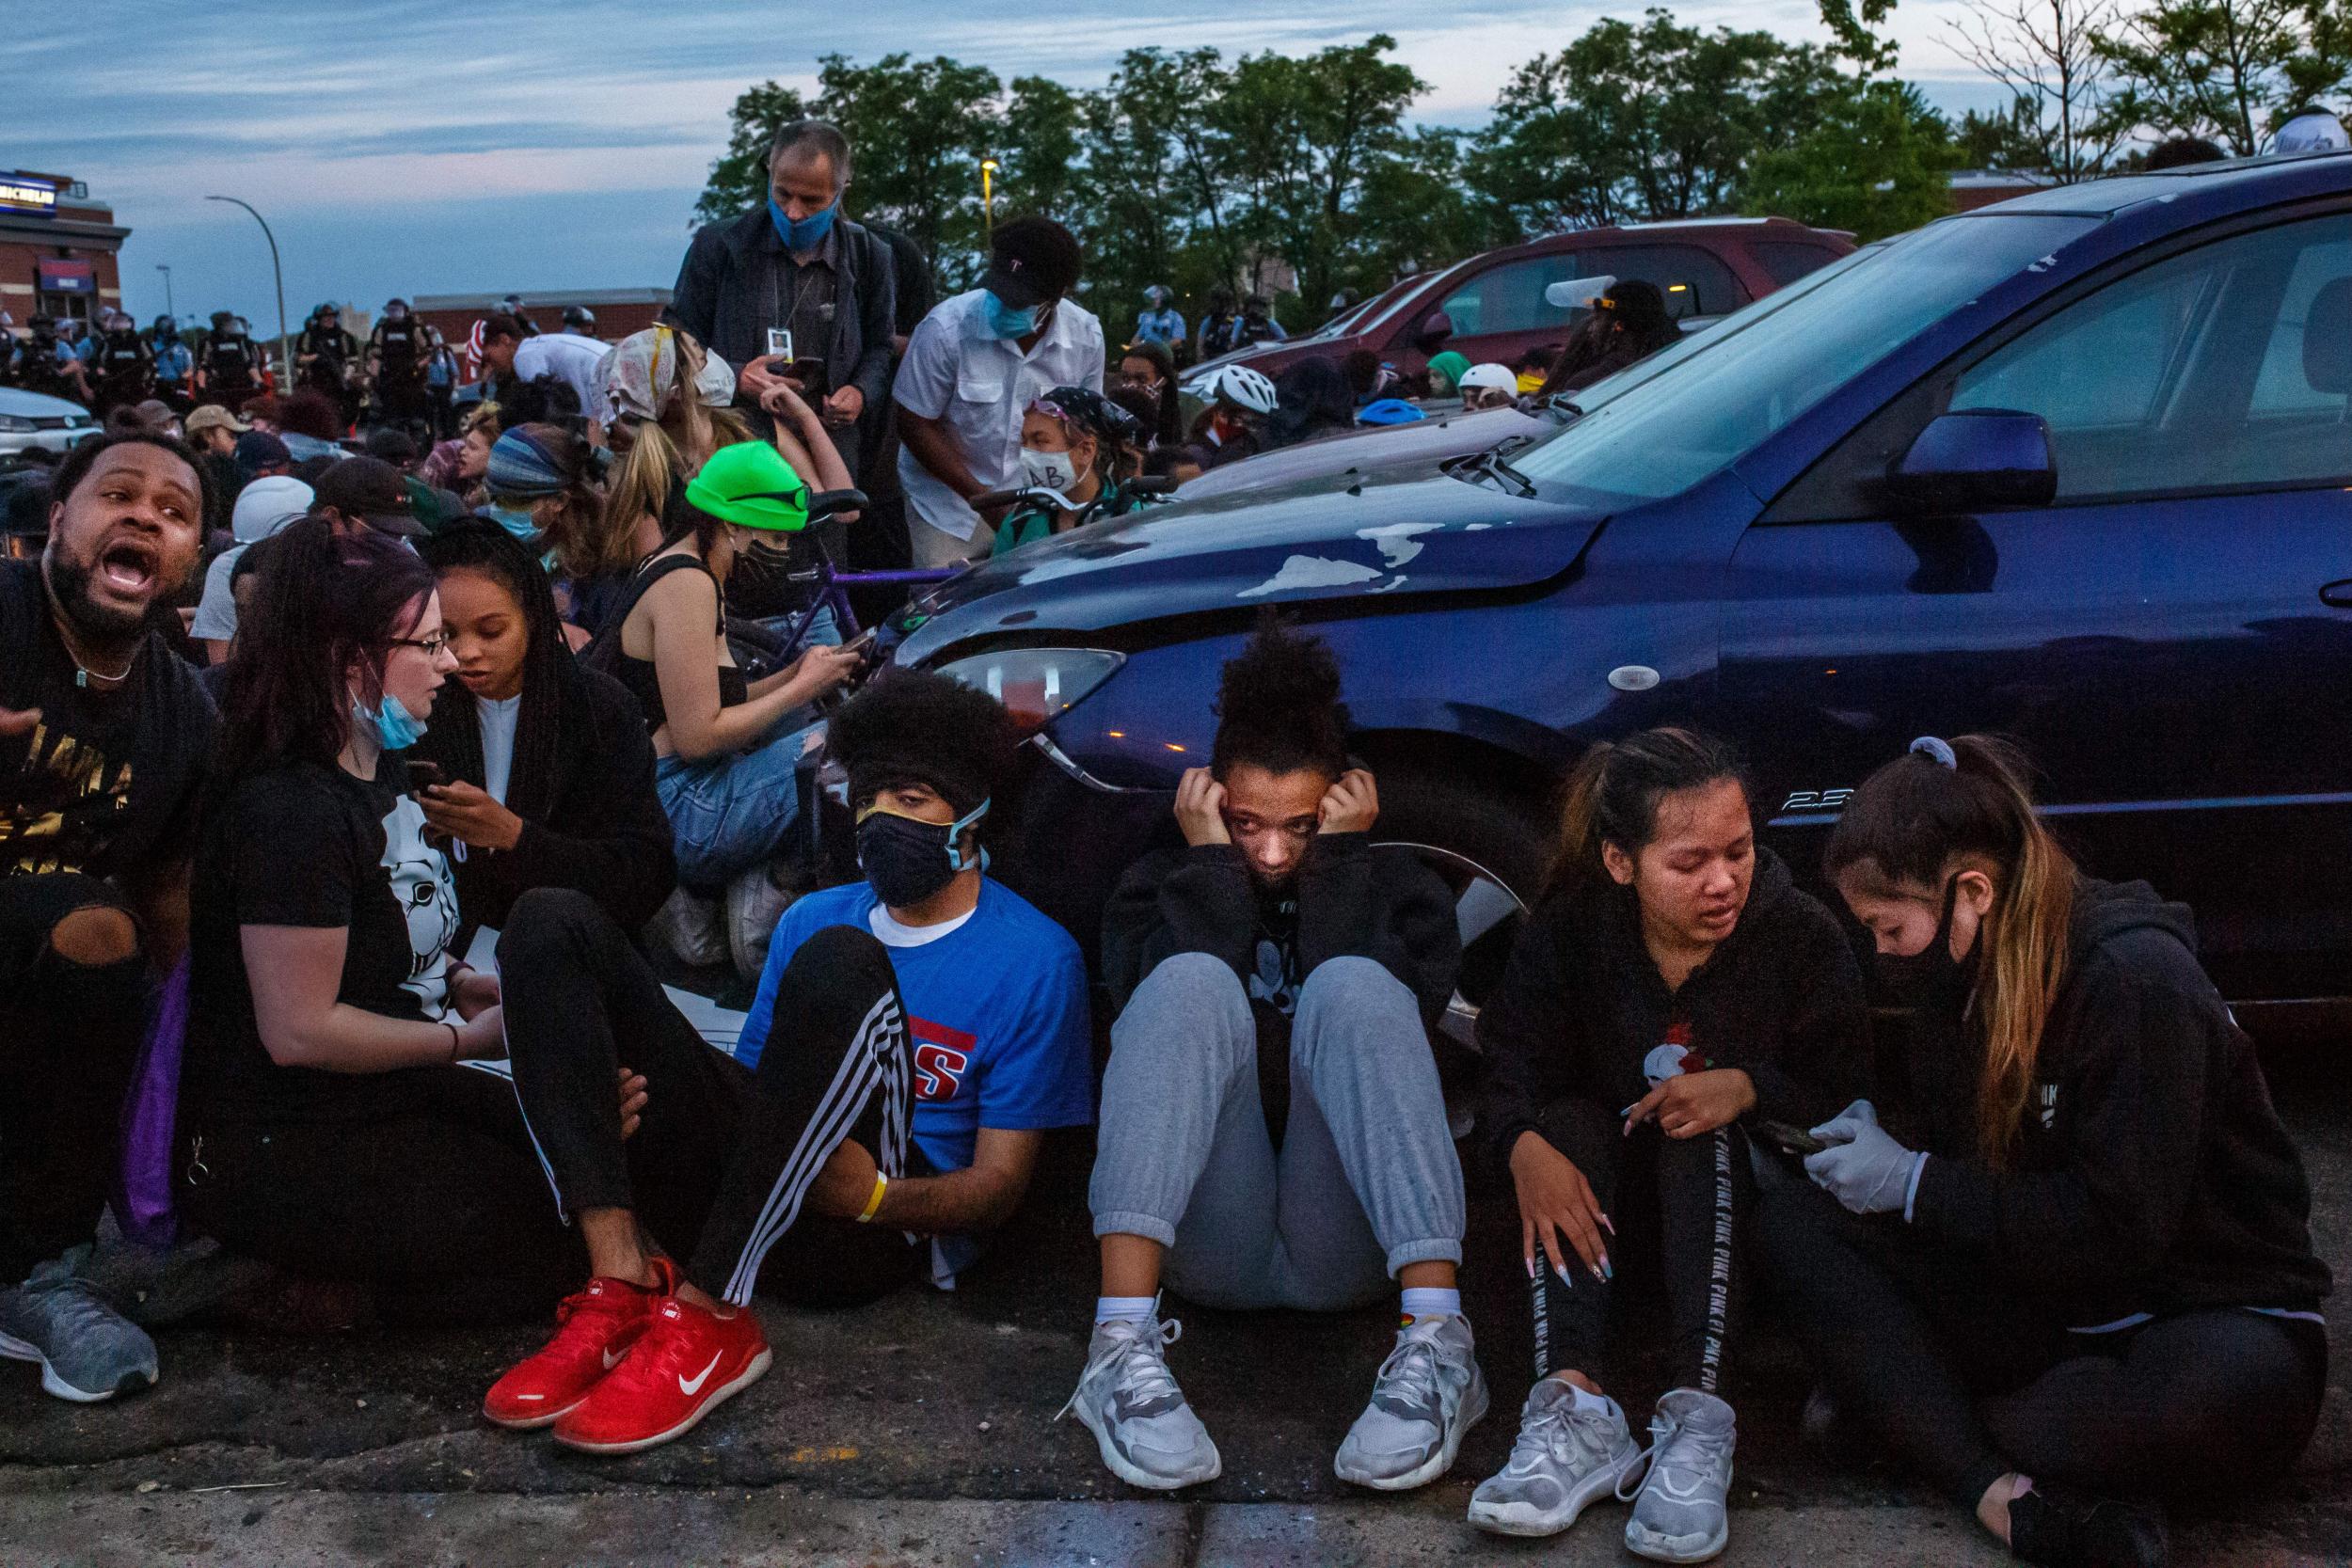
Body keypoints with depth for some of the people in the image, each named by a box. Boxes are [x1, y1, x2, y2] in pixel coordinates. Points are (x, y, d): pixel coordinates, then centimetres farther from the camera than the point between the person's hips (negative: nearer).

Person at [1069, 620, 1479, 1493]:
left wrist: (1339, 859, -3)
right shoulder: (1161, 887, 17)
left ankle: (1437, 1345, -37)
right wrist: (1213, 862, -3)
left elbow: (1395, 1010, -7)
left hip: (1346, 1249, 0)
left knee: (1350, 986, -24)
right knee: (1196, 983, -24)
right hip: (1212, 1247, 0)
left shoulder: (1397, 888, 17)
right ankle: (1122, 1345, -39)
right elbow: (1156, 1003, -7)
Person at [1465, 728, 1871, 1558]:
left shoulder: (1799, 933, -13)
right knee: (1567, 1120, -28)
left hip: (1742, 1188, -1)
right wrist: (1524, 1145, -35)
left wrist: (1749, 1087, -30)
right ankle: (1573, 1406, -42)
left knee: (1707, 1132, -31)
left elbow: (1850, 1088, -11)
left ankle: (1698, 1418, -44)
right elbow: (1508, 1064, -13)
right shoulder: (1568, 932, -10)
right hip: (1610, 1205, 2)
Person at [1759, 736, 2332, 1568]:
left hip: (2205, 1306, -7)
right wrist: (1877, 1148, -10)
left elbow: (2118, 1229, -24)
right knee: (1796, 1217, -12)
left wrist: (1914, 1182, -18)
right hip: (2049, 1301, 7)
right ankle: (2009, 1497, -28)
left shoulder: (2136, 978, -21)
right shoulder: (1957, 982, 2)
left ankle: (1899, 1404, -19)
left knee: (2226, 1391, -43)